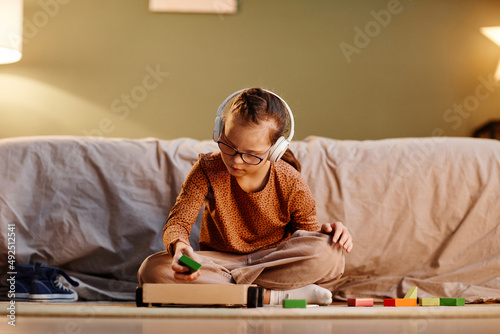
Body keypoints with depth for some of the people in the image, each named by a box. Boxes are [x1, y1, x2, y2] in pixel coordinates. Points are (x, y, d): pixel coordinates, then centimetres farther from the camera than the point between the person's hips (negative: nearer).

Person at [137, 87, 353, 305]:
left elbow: (308, 234, 2)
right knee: (153, 270, -30)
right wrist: (179, 246, -38)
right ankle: (270, 296, -32)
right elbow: (178, 221, -14)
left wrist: (325, 232, -23)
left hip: (274, 263, -1)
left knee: (327, 254, -32)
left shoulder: (291, 184, -12)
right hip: (219, 261, 1)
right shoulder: (208, 170, -12)